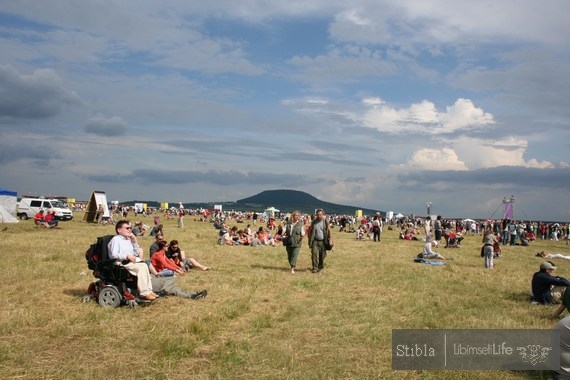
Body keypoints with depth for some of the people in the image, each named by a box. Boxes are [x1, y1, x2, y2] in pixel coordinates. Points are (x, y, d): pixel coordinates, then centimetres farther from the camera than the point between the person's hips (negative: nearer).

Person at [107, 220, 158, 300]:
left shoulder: (128, 240, 22)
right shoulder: (116, 239, -1)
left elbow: (136, 253, 23)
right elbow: (114, 254, -14)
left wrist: (134, 242, 11)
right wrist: (127, 256, -24)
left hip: (131, 262, 7)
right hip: (121, 263, -7)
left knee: (144, 266, -19)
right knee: (140, 267, -27)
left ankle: (149, 290, -22)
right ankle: (144, 293, -29)